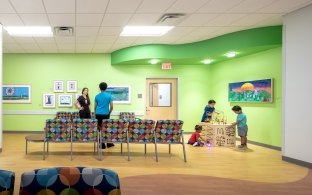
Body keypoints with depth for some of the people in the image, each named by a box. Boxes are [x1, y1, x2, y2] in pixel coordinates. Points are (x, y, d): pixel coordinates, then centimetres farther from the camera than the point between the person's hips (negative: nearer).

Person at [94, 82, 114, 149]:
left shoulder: (97, 96, 5)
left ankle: (102, 144, 4)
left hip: (98, 114, 1)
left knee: (100, 129, 4)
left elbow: (95, 107, 10)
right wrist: (109, 113, 16)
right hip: (105, 114, -1)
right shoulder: (109, 96, -1)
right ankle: (108, 143, 17)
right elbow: (111, 106, -1)